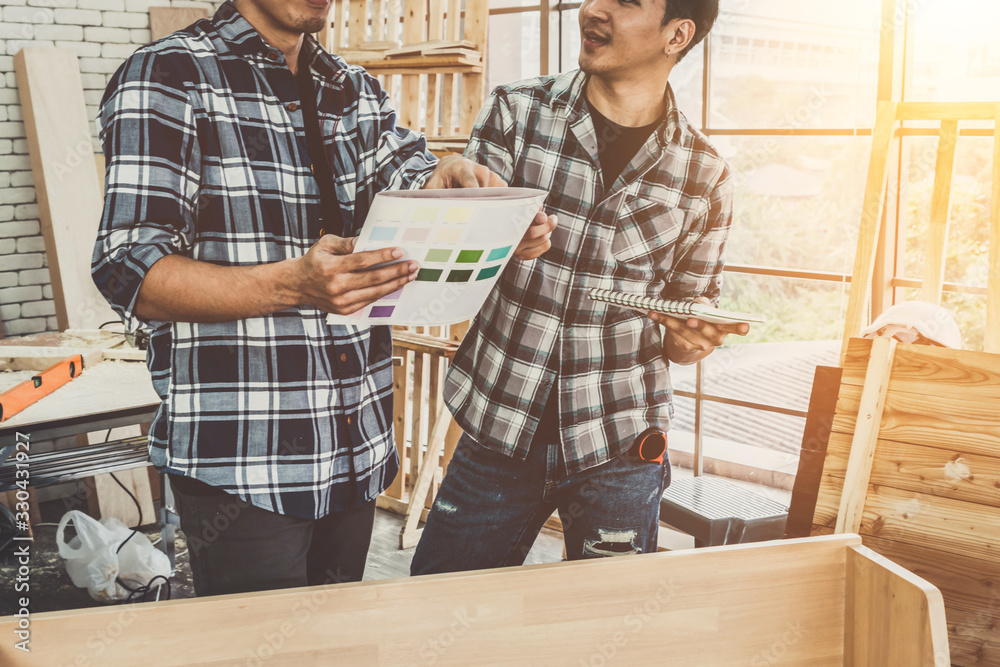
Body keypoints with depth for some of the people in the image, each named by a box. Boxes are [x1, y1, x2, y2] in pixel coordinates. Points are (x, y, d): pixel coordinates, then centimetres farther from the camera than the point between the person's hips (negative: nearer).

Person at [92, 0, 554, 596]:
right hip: (240, 462, -6)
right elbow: (130, 273, -15)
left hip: (359, 451, 6)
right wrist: (293, 284, -30)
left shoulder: (358, 93, 14)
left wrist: (451, 181, -22)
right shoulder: (165, 78, -7)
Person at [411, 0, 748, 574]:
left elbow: (692, 307, 9)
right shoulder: (516, 113, -2)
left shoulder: (705, 176, -1)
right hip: (497, 426, 1)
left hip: (618, 450, 0)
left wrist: (689, 339, -14)